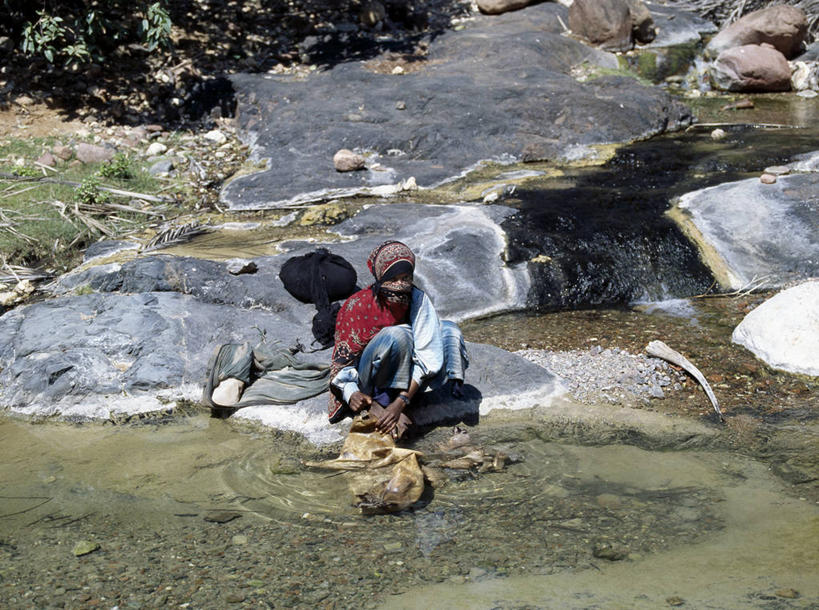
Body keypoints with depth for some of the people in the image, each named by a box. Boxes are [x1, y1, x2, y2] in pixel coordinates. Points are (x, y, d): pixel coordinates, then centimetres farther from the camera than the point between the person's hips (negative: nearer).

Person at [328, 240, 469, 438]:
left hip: (406, 386, 4)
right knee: (398, 334, -32)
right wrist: (351, 394, -32)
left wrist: (401, 401, -32)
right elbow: (343, 359, -11)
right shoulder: (357, 305, -17)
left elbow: (427, 354, -20)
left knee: (449, 330, -7)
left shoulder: (418, 299, -12)